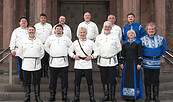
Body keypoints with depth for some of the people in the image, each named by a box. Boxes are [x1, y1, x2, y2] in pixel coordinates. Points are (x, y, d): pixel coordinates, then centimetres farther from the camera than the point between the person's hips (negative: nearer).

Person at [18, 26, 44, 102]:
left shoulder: (39, 41, 8)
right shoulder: (24, 41, 7)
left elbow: (42, 52, 15)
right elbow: (20, 52, 15)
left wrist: (38, 59, 8)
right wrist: (24, 58, 7)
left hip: (36, 64, 0)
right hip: (26, 64, 0)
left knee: (37, 81, 2)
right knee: (27, 81, 4)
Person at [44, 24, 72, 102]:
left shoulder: (66, 38, 8)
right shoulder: (50, 38, 9)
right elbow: (46, 47, 20)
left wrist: (66, 53, 8)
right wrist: (50, 53, 11)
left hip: (63, 62, 0)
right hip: (53, 62, 0)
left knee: (64, 80, 2)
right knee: (52, 81, 4)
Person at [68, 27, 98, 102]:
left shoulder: (91, 42, 4)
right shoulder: (75, 43, 7)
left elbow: (96, 51, 8)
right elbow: (70, 51, 15)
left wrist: (91, 57, -5)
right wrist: (74, 56, -2)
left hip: (87, 65, -1)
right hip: (78, 65, 1)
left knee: (90, 82, 3)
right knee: (77, 82, 6)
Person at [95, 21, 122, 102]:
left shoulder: (115, 37, 5)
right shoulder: (98, 37, 10)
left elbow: (119, 48, 10)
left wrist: (112, 54, 9)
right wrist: (100, 54, 7)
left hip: (112, 61, -2)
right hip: (102, 61, 2)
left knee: (112, 80, -1)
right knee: (104, 80, 7)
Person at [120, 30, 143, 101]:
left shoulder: (138, 43, 0)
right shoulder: (125, 43, 10)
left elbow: (139, 54, -4)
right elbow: (122, 54, 12)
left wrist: (139, 63, -10)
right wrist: (121, 63, 6)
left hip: (134, 63, -3)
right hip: (127, 64, 3)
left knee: (135, 79, -1)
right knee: (126, 79, 4)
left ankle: (134, 95, 6)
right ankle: (127, 95, 13)